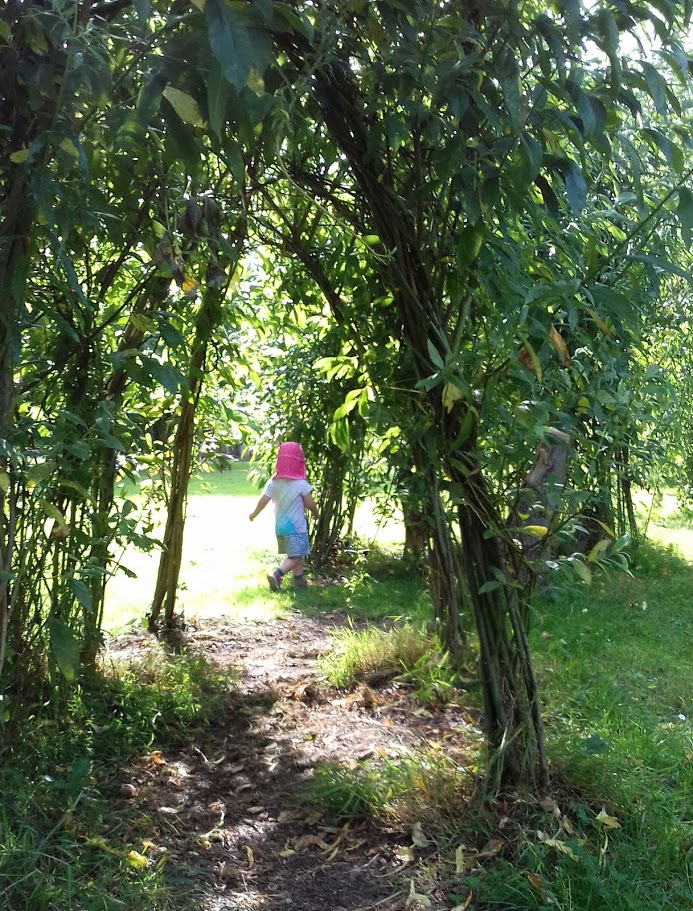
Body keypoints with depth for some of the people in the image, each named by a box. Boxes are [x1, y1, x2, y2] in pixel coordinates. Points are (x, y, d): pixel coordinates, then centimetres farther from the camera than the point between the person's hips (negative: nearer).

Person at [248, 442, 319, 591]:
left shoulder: (272, 482, -3)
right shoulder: (301, 484, -15)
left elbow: (263, 501, -3)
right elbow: (310, 504, -9)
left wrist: (254, 514, 14)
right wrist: (316, 513, 12)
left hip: (280, 526, 6)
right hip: (296, 526, -6)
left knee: (296, 554, 19)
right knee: (295, 556, -5)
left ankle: (299, 579, 24)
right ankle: (276, 574, -23)